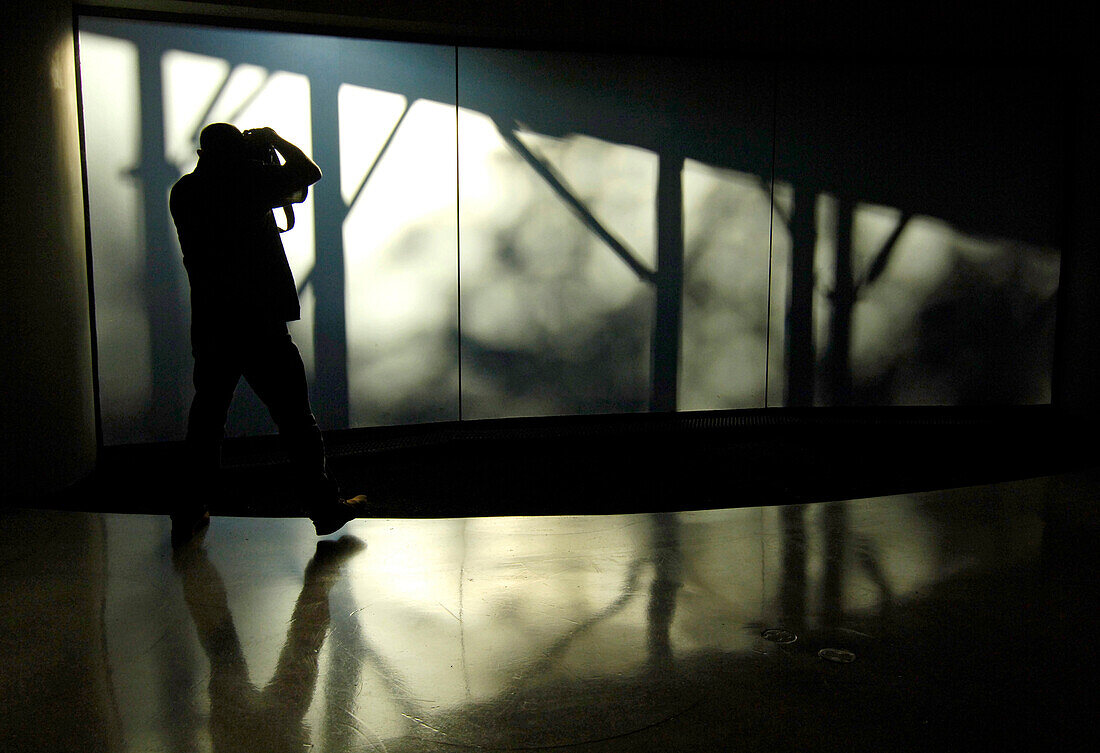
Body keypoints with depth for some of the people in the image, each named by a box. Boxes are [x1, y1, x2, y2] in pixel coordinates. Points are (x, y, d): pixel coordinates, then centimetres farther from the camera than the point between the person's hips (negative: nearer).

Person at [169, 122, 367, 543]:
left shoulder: (183, 193, 7)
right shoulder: (248, 182, -9)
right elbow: (307, 173, -2)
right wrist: (273, 140, 12)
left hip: (209, 327, 6)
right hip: (259, 325, -5)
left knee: (207, 415, 14)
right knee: (293, 415, 1)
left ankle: (190, 512, 20)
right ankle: (323, 505, 7)